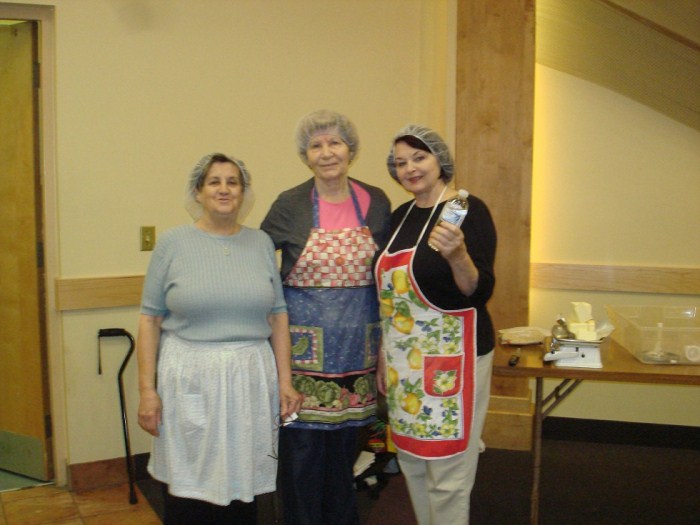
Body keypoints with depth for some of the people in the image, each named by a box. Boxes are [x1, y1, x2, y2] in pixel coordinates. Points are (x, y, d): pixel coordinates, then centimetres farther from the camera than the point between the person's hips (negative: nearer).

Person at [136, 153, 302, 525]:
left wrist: (285, 380, 3)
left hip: (250, 380, 2)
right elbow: (150, 320, 0)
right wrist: (147, 389, -4)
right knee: (188, 495, 5)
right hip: (190, 380, -2)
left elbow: (278, 316, 8)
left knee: (242, 494, 9)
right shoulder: (173, 243, 0)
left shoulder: (261, 243, 7)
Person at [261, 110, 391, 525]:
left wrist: (385, 342, 9)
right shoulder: (289, 206, -4)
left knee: (346, 437, 14)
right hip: (304, 345, -2)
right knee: (302, 440, 4)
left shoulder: (376, 203, 4)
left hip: (357, 346, 3)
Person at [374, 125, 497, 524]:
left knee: (448, 476, 1)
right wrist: (384, 358, 18)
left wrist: (457, 255, -35)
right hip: (404, 361, 7)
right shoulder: (400, 215, 9)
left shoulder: (469, 210, -11)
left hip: (453, 359, -7)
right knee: (412, 462, 18)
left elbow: (480, 293, -17)